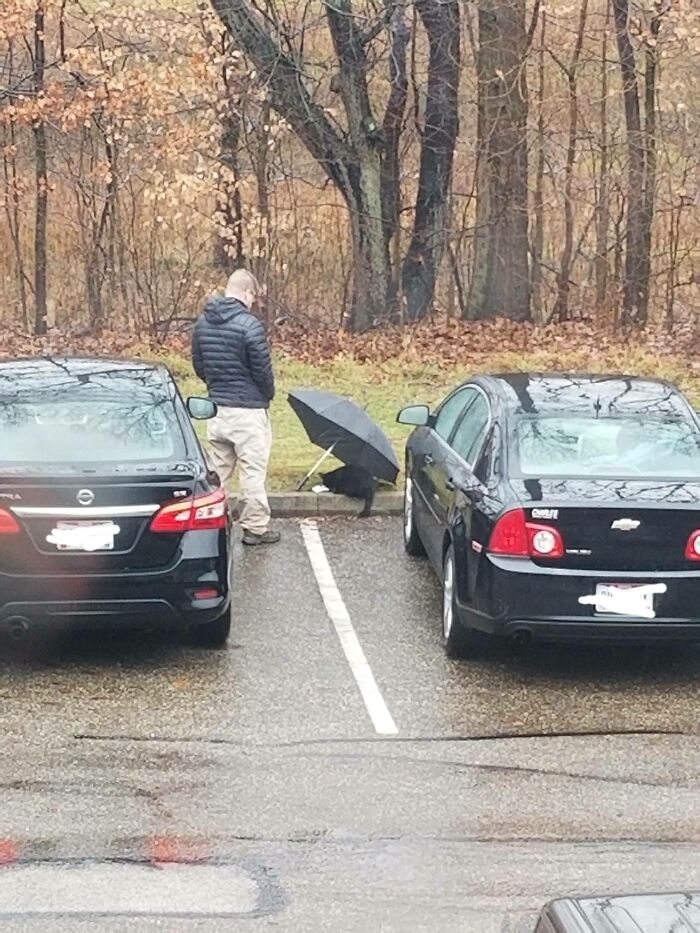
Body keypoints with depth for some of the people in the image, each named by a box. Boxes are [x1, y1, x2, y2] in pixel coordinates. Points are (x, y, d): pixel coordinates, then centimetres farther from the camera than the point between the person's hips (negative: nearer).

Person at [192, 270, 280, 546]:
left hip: (217, 407, 7)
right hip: (248, 409, -6)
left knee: (218, 468, 14)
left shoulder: (202, 323, 4)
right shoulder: (249, 325, -18)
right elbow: (263, 371, -12)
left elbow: (199, 366, 11)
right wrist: (267, 396, 7)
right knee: (253, 470, 2)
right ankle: (255, 527, 8)